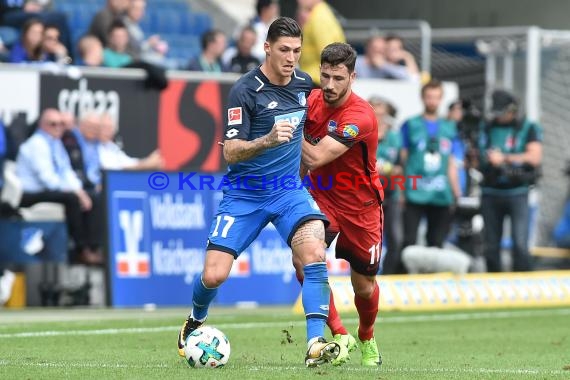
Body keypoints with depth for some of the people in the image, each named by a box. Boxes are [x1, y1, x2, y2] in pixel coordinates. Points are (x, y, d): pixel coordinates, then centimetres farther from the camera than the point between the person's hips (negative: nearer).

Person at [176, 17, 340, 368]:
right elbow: (230, 152, -21)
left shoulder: (304, 83, 2)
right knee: (214, 275, -8)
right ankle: (196, 320, 28)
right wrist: (267, 141, -35)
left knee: (315, 255, -24)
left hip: (289, 190, 3)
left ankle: (316, 345, -28)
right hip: (245, 194, -3)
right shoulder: (245, 91, -16)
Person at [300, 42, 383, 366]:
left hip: (361, 205, -3)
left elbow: (315, 157, -32)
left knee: (365, 286, 8)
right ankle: (339, 336, -11)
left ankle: (367, 338, 41)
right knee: (303, 257, -24)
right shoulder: (313, 100, -7)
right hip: (322, 196, 3)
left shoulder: (361, 116, -26)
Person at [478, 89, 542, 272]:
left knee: (520, 244, -12)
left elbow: (535, 157, -10)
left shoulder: (529, 128, 1)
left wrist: (504, 158, -15)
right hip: (491, 193, 3)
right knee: (491, 246, 6)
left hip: (517, 193, -3)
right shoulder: (486, 129, 11)